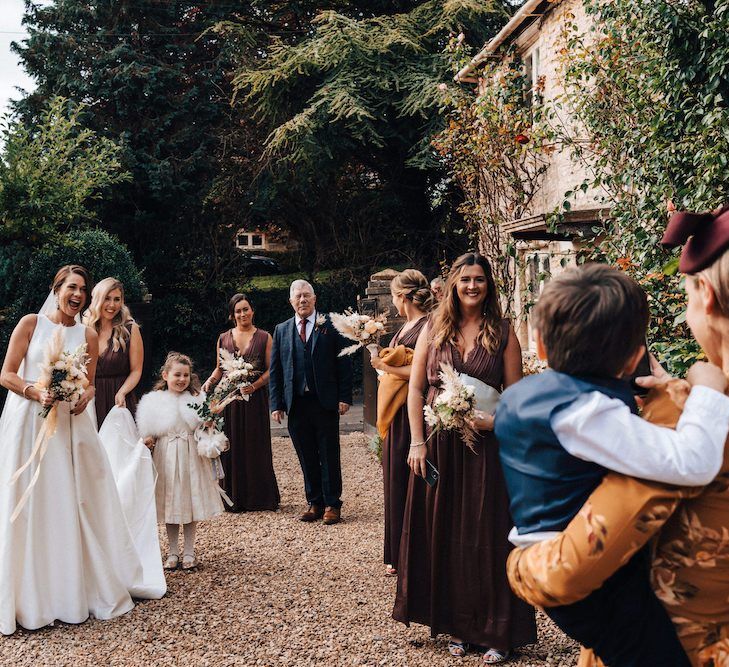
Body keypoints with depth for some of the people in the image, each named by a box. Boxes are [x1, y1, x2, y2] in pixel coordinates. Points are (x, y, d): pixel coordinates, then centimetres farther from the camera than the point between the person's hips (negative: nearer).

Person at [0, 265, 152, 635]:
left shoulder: (88, 335, 10)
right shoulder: (30, 323, 1)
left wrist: (84, 396, -9)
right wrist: (36, 391, -18)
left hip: (70, 425, 3)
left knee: (75, 503, 4)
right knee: (30, 506, -1)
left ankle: (76, 591, 16)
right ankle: (33, 597, 9)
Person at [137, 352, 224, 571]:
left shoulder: (196, 399, 1)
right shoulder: (154, 401, -1)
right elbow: (148, 432, 2)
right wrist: (147, 441, -17)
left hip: (191, 457, 0)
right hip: (166, 458, 0)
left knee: (191, 502, 6)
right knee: (169, 503, 7)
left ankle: (189, 552, 18)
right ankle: (173, 552, 20)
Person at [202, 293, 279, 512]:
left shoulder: (264, 338, 3)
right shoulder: (224, 338, 9)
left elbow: (270, 370, -1)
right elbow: (219, 369, 16)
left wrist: (255, 385, -17)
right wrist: (209, 382, -3)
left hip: (254, 399, -2)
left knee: (256, 446, 2)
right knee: (231, 446, 2)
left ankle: (258, 497, 13)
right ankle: (234, 498, 11)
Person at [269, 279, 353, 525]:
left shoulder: (330, 326, 1)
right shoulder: (281, 330, 9)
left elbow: (344, 363, -1)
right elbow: (275, 370, 9)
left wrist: (345, 397, -7)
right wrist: (277, 404, 2)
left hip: (325, 402, -3)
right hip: (296, 403, 3)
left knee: (329, 456, 5)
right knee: (307, 457, 9)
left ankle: (332, 504, 14)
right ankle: (314, 503, 21)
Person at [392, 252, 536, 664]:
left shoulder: (503, 333, 2)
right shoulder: (434, 329, 6)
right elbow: (416, 387, 4)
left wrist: (494, 421, -17)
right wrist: (418, 441, -4)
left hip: (486, 445, -2)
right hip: (439, 444, 2)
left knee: (488, 535, 2)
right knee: (443, 533, 7)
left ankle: (497, 632, 13)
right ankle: (458, 627, 22)